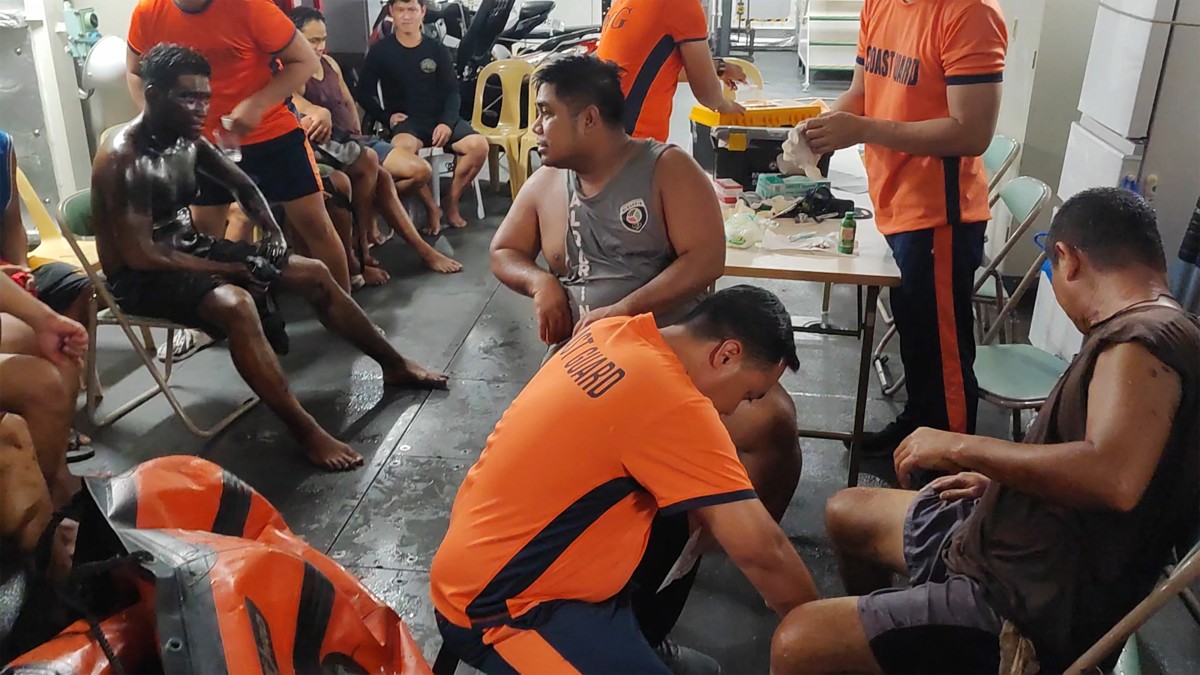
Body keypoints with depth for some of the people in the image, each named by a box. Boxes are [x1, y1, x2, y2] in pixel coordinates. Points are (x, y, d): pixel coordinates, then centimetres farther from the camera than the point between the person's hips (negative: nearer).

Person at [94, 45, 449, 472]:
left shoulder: (187, 140, 1)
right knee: (235, 303, -38)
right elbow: (141, 255, -28)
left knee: (314, 273, 3)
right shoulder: (123, 159, -24)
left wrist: (271, 228, -3)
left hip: (190, 248, 9)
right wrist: (233, 270, -24)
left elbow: (241, 184, 17)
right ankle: (305, 430, -33)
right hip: (140, 276, -8)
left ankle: (393, 365, 16)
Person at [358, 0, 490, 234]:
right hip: (405, 122, -2)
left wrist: (447, 122, -12)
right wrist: (387, 117, -9)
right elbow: (364, 94, 7)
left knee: (479, 145, -26)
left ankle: (452, 203, -7)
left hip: (440, 119, 2)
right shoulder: (381, 51, 6)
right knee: (402, 149, -39)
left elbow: (452, 92, 7)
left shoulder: (438, 50, 11)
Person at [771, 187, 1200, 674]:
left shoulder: (1144, 340, -21)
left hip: (1030, 608, -10)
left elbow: (1115, 479, -38)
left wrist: (963, 448, -26)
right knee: (847, 512, 27)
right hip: (1011, 543, 11)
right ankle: (869, 633, 50)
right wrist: (995, 479, 22)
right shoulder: (1148, 330, 10)